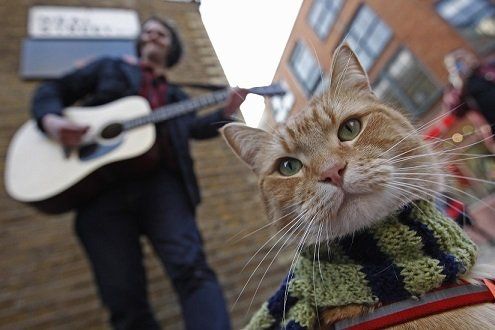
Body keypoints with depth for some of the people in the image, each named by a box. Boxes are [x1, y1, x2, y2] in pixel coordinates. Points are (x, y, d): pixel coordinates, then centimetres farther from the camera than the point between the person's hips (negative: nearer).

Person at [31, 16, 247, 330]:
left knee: (191, 268, -17)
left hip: (161, 183, 1)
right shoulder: (110, 68, 23)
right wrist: (51, 119, -2)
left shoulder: (176, 95, 27)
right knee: (124, 297, -4)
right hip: (102, 187, 0)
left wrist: (227, 111, -6)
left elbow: (194, 128, 11)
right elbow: (53, 89, 20)